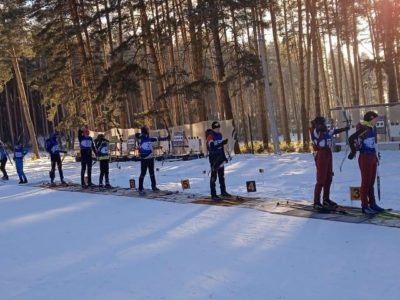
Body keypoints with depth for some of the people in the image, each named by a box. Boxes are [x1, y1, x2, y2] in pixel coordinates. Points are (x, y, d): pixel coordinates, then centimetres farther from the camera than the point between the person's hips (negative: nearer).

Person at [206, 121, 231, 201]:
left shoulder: (220, 135, 9)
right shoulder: (210, 136, -15)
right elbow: (212, 147, -26)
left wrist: (224, 156, 17)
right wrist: (222, 143, -34)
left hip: (220, 157, 8)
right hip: (213, 157, -8)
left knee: (222, 175, 16)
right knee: (214, 175, -6)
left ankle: (223, 191, 29)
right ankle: (213, 195, -3)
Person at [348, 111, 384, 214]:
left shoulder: (373, 128, 11)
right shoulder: (363, 128, -16)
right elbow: (351, 139, -22)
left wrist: (376, 156, 16)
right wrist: (353, 152, -11)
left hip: (372, 157, 8)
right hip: (365, 158, -8)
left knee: (371, 182, 14)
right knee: (366, 182, -2)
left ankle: (372, 204, 23)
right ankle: (365, 206, 6)